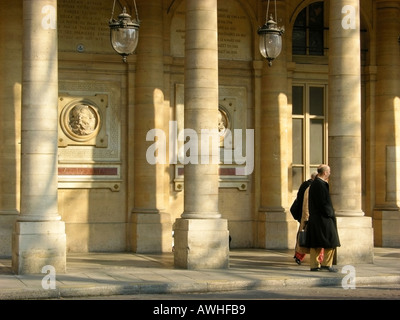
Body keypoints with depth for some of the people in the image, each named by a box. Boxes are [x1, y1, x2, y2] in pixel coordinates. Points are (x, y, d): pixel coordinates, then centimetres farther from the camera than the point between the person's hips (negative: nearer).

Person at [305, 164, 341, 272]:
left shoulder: (314, 183, 13)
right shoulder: (321, 184, -17)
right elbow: (323, 202, -21)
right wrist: (330, 214, -11)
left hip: (314, 218, 10)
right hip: (323, 218, -10)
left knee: (315, 243, 10)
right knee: (331, 240, -1)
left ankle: (314, 265, 11)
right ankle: (326, 263, 0)